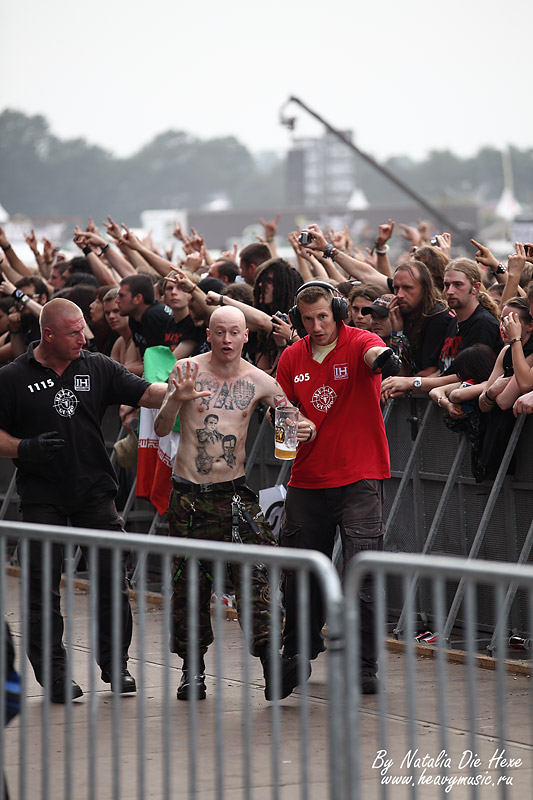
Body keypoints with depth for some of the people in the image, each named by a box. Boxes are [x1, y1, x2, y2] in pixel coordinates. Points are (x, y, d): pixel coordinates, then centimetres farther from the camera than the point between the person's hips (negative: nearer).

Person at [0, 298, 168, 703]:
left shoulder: (98, 368, 4)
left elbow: (147, 394, -2)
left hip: (95, 491, 2)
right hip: (42, 497, -2)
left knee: (112, 578, 0)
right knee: (44, 585, -1)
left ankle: (115, 664, 14)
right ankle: (54, 673, 9)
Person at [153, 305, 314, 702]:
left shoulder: (259, 382, 1)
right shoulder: (187, 370, -2)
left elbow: (293, 420, 5)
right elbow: (161, 429, -5)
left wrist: (306, 429, -19)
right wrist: (176, 399, -24)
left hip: (235, 488, 0)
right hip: (189, 490, 0)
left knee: (256, 569, -16)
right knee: (190, 580, 5)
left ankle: (270, 661, -22)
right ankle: (193, 667, 17)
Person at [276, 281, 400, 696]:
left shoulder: (358, 342, -8)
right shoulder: (292, 358, 7)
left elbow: (373, 352, -32)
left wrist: (383, 357, -56)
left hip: (359, 478, -4)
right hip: (308, 478, 4)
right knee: (300, 574, 9)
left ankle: (365, 666, 2)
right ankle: (298, 656, 29)